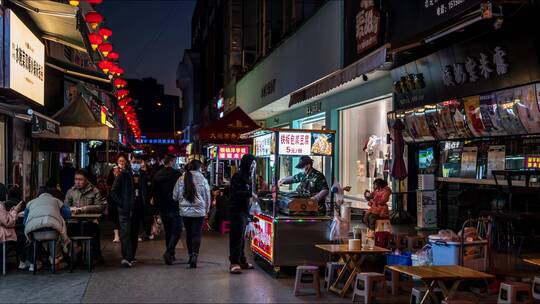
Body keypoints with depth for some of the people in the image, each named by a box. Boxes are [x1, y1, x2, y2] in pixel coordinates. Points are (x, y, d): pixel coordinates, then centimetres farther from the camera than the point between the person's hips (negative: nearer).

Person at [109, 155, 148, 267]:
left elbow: (146, 191, 17)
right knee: (125, 233, -12)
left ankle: (131, 257, 18)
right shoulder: (123, 174, -2)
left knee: (134, 234, 9)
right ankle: (126, 258, -17)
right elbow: (113, 191, -1)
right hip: (125, 209, -4)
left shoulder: (143, 175, 9)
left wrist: (144, 204, 6)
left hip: (138, 210, 4)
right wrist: (121, 203, -6)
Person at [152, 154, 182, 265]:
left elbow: (154, 192, 8)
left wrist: (157, 205, 17)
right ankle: (169, 252, -15)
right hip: (175, 208, -5)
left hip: (163, 209, 5)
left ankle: (170, 254, 21)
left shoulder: (157, 175, 3)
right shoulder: (177, 174, -13)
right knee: (176, 231, 1)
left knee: (168, 231, 16)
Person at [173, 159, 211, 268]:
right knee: (197, 234, -1)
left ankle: (191, 255, 25)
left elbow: (175, 196, 4)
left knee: (189, 234, 16)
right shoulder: (202, 180, -8)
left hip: (185, 211, 3)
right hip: (199, 211, -3)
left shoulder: (181, 179, -3)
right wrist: (207, 210, 14)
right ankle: (194, 255, -15)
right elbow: (207, 197, 1)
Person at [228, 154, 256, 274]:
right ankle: (234, 263, -10)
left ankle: (242, 261, 21)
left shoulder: (248, 177, 17)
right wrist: (251, 194, -30)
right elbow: (236, 192, -23)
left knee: (241, 237, 14)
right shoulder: (238, 176, -11)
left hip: (244, 211, 9)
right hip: (237, 211, -9)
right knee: (236, 237, -10)